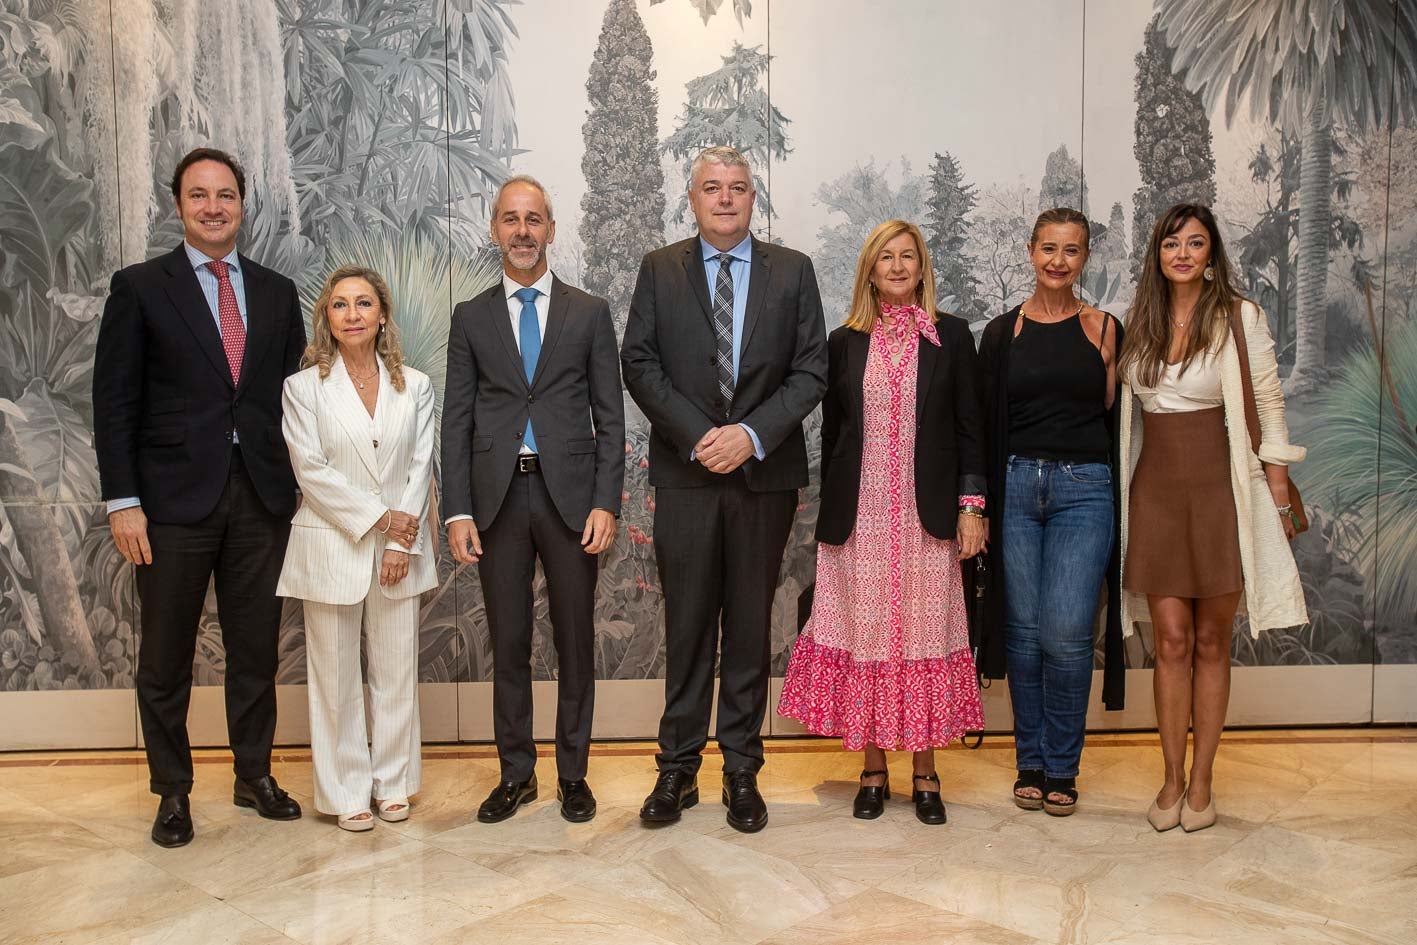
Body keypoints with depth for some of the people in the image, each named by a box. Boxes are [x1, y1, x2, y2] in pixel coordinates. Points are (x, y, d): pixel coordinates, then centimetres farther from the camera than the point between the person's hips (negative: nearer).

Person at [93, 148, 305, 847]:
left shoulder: (277, 292, 10)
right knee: (166, 656, 8)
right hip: (174, 499, -2)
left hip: (262, 498, 3)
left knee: (256, 647, 11)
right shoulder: (140, 287, 1)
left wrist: (302, 488, 5)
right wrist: (123, 501, -9)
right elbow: (115, 402, -3)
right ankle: (172, 791, 23)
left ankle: (254, 775, 26)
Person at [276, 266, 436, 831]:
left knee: (396, 672, 8)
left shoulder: (415, 386, 5)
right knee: (335, 675, 5)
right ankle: (346, 791, 18)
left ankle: (393, 782, 22)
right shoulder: (304, 387, 0)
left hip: (398, 548, 2)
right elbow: (312, 470, -7)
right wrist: (378, 517, -13)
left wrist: (400, 544, -8)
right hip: (332, 546, -1)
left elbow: (421, 468, 1)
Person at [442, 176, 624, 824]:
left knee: (575, 642, 7)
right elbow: (457, 420, 6)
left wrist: (606, 502, -7)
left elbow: (610, 416, 3)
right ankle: (516, 775, 23)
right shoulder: (471, 317, 9)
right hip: (499, 496, 1)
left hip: (570, 494, -1)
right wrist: (458, 511, -3)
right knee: (508, 644, 9)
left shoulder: (589, 313, 6)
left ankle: (573, 775, 21)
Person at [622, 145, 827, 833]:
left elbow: (811, 368, 1)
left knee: (751, 627, 8)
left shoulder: (792, 271, 7)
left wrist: (752, 434, -12)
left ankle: (742, 772, 19)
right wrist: (698, 436, -12)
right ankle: (678, 770, 16)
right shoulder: (660, 269, 7)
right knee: (687, 626, 5)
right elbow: (638, 362, -1)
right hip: (685, 473, 0)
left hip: (765, 472, 1)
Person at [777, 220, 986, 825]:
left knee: (925, 634, 3)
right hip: (859, 519, 1)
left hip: (927, 515, -1)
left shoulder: (951, 336, 6)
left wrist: (971, 505, -2)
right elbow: (831, 432, 10)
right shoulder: (845, 342, 8)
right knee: (865, 635, 3)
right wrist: (829, 515, 7)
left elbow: (968, 426, 5)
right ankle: (873, 770, 16)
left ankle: (925, 774, 16)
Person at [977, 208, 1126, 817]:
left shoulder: (1104, 330, 5)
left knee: (1066, 635, -7)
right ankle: (1030, 762, 20)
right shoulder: (1002, 332, 8)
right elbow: (983, 425, 8)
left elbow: (1115, 415, 8)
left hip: (1084, 490, -1)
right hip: (1015, 487, 2)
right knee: (1024, 632, 5)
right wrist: (978, 504, 5)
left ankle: (1062, 768, 11)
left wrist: (1106, 361, -6)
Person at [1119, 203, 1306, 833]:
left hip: (1220, 489, -2)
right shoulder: (1138, 324, 7)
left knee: (1211, 642, 6)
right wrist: (1120, 488, 9)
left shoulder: (1240, 317, -3)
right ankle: (1172, 778, 15)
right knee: (1172, 641, 3)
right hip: (1155, 491, 2)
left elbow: (1270, 410, -1)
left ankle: (1201, 781, 17)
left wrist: (1279, 499, -2)